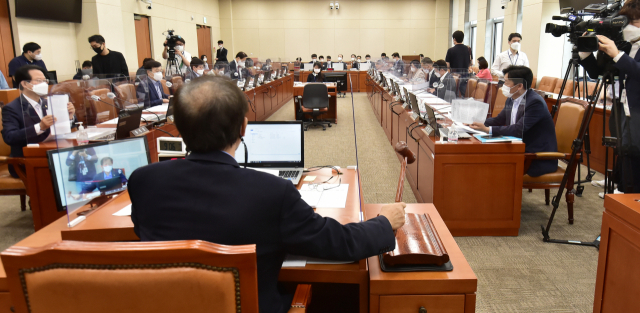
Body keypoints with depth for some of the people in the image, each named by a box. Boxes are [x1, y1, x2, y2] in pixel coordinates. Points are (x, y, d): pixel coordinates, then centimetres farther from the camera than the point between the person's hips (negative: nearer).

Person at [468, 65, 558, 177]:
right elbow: (499, 120, 16)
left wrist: (487, 129, -28)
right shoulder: (512, 99, 6)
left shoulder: (535, 102, -20)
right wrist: (478, 123, -1)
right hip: (521, 150, 8)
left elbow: (518, 130, -28)